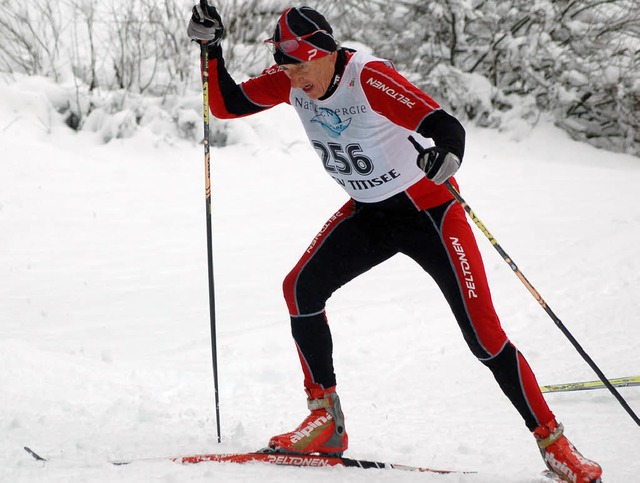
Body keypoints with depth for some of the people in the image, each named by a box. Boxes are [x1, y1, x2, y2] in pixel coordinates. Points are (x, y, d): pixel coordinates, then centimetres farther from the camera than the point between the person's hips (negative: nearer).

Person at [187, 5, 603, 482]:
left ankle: (553, 442, 3)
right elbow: (226, 105, -1)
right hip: (369, 214, 6)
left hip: (429, 210, -6)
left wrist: (446, 156, -58)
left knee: (482, 331, -10)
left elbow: (448, 127, -37)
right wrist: (212, 48, -15)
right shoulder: (290, 81, -10)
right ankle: (326, 420, -1)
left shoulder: (369, 78, -29)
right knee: (301, 287, -13)